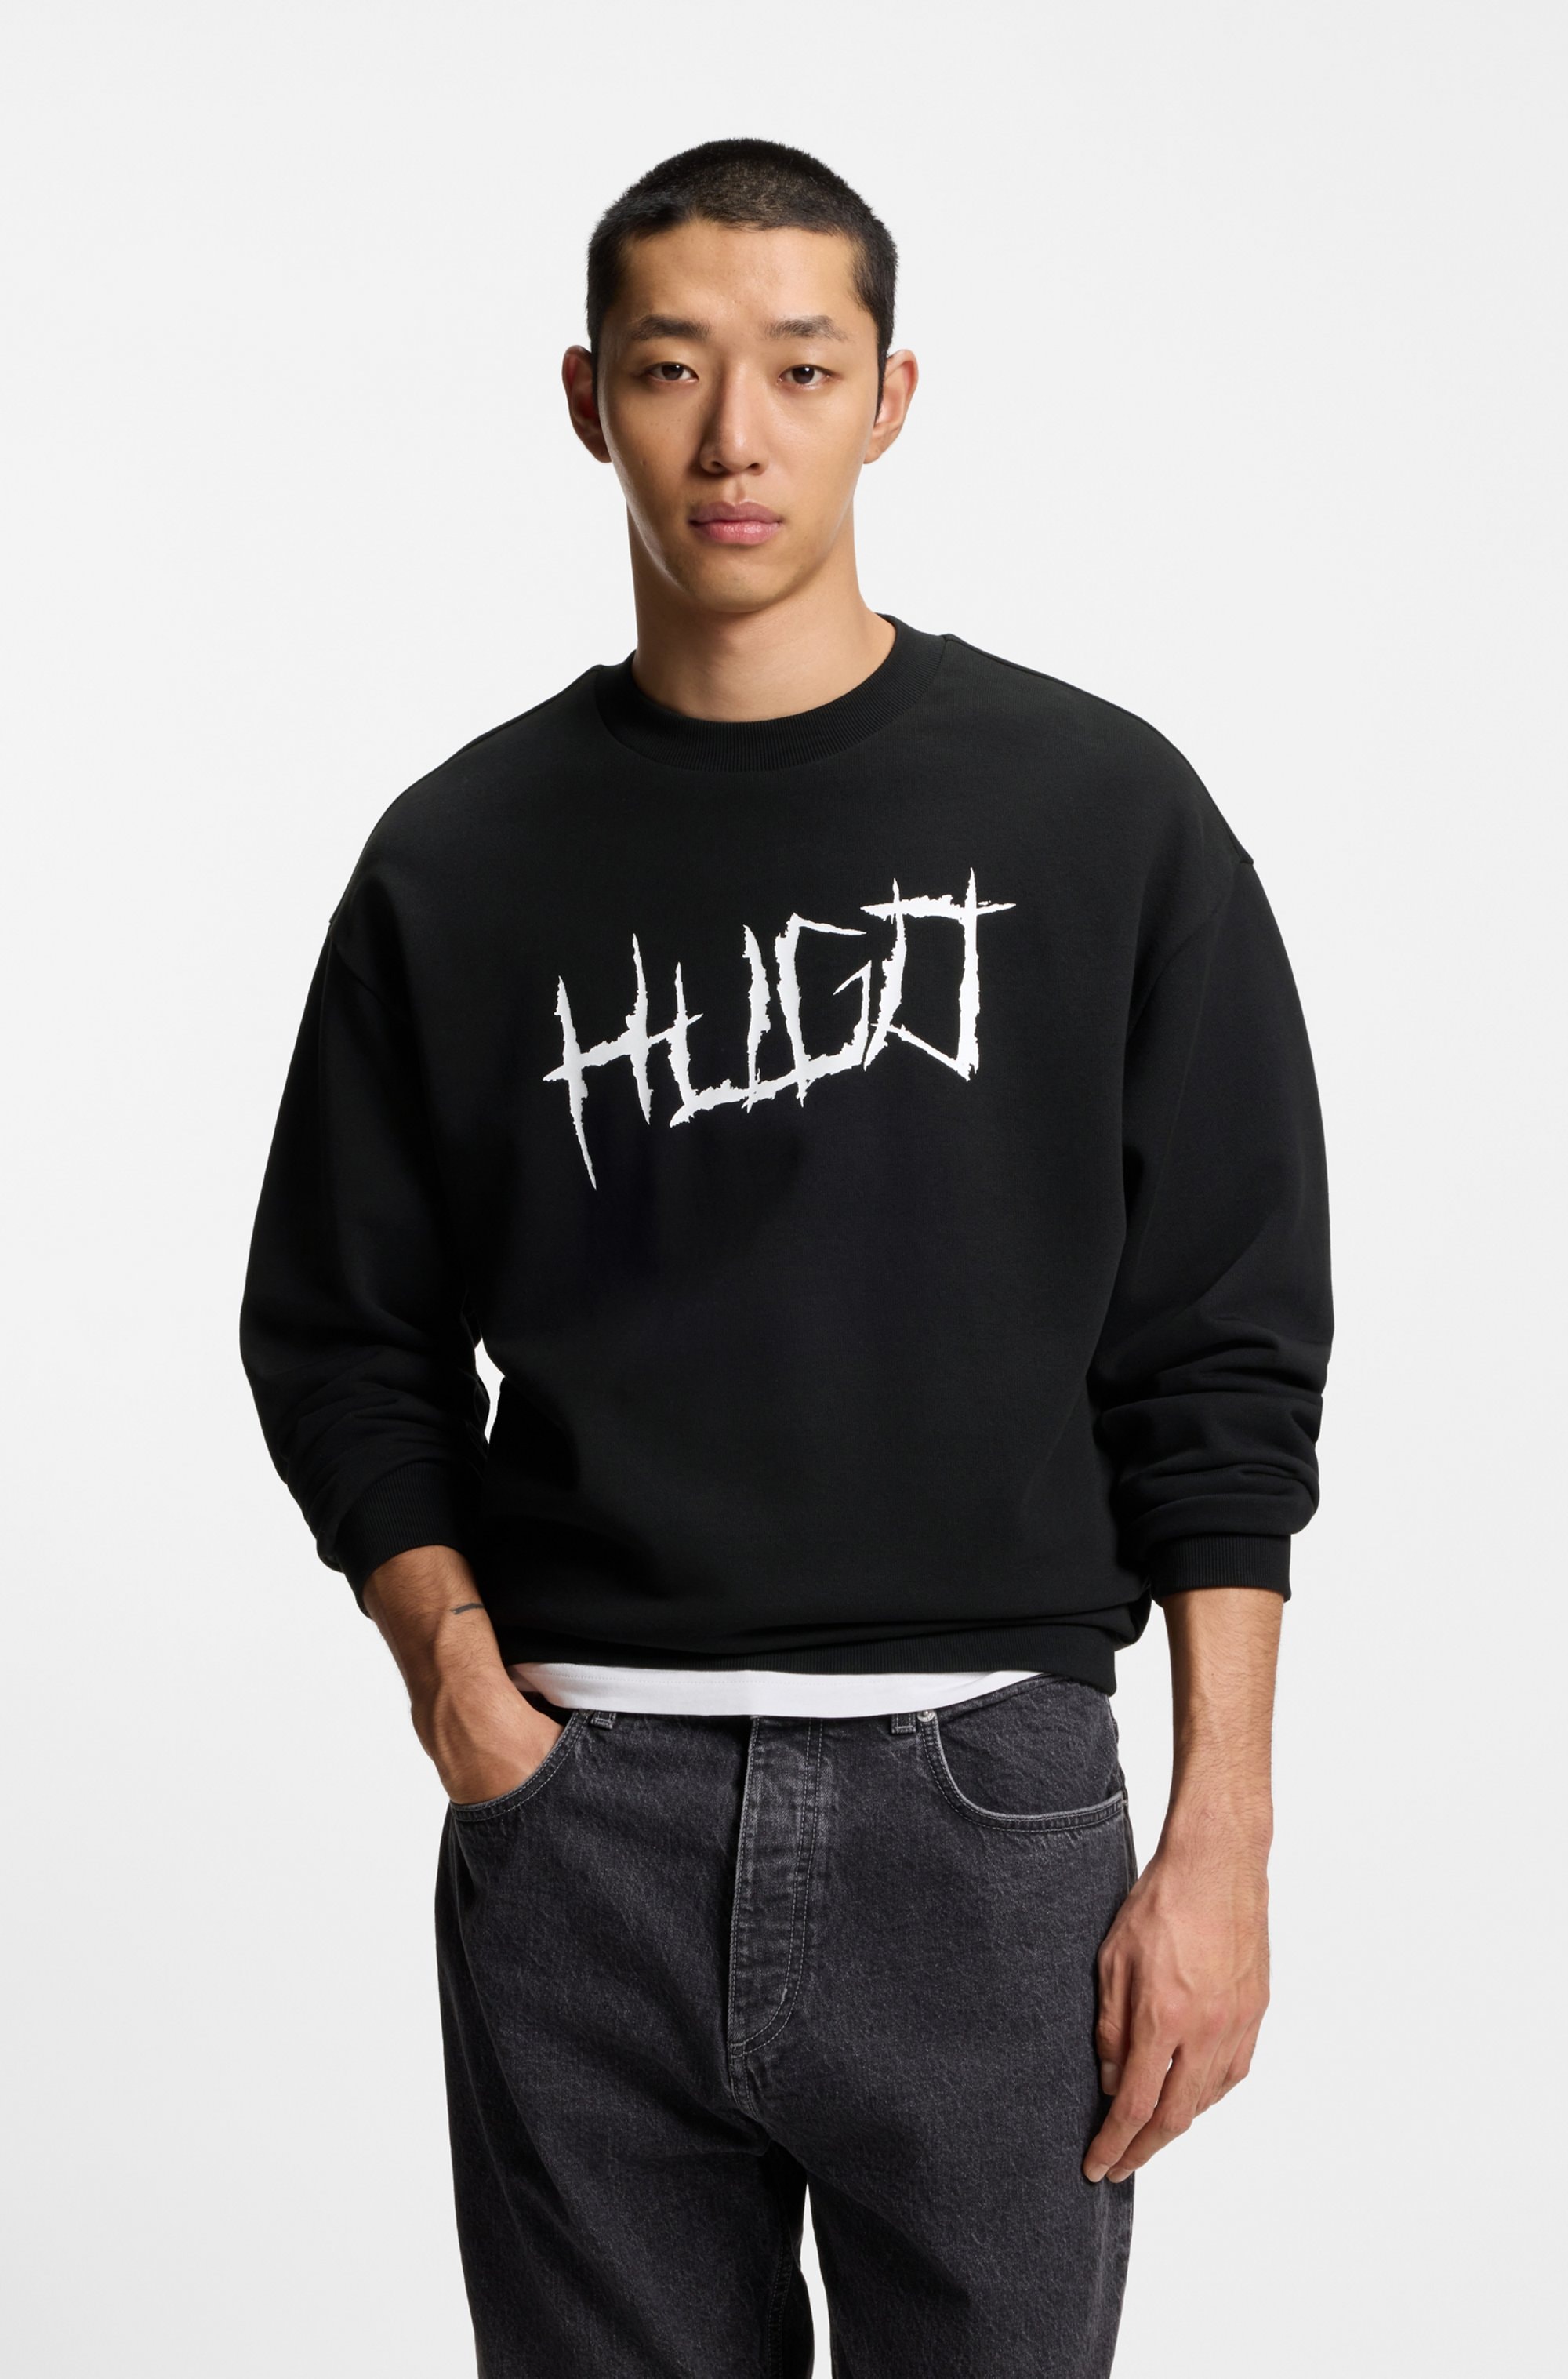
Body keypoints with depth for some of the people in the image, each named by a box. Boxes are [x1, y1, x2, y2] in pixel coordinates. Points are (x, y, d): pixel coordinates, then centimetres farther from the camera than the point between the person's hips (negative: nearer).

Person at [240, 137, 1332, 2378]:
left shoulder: (1100, 813, 2)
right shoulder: (464, 857, 6)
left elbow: (1223, 1366, 1)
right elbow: (345, 1340, 12)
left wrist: (1222, 1839, -5)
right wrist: (455, 1664, -5)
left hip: (986, 1798, -1)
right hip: (579, 1818, 1)